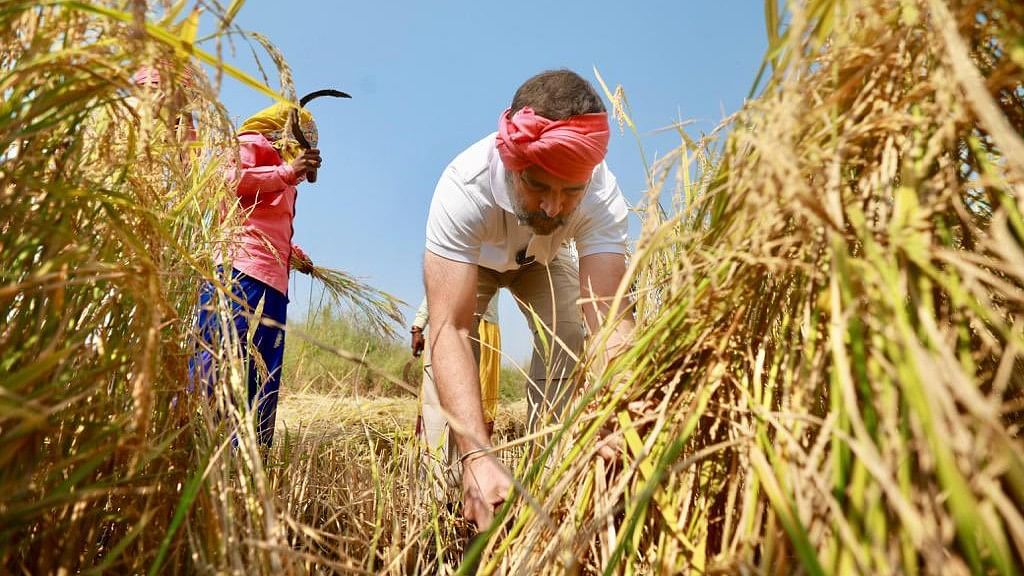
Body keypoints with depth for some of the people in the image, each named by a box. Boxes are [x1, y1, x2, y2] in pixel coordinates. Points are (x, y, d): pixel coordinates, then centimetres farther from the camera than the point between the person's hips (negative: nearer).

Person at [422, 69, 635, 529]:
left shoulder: (602, 196, -38)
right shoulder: (464, 186, -44)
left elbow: (609, 318, -47)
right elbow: (449, 329, -51)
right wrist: (477, 455, -63)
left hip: (542, 260, 1)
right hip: (468, 259, -1)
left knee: (569, 340, -20)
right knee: (448, 347, -22)